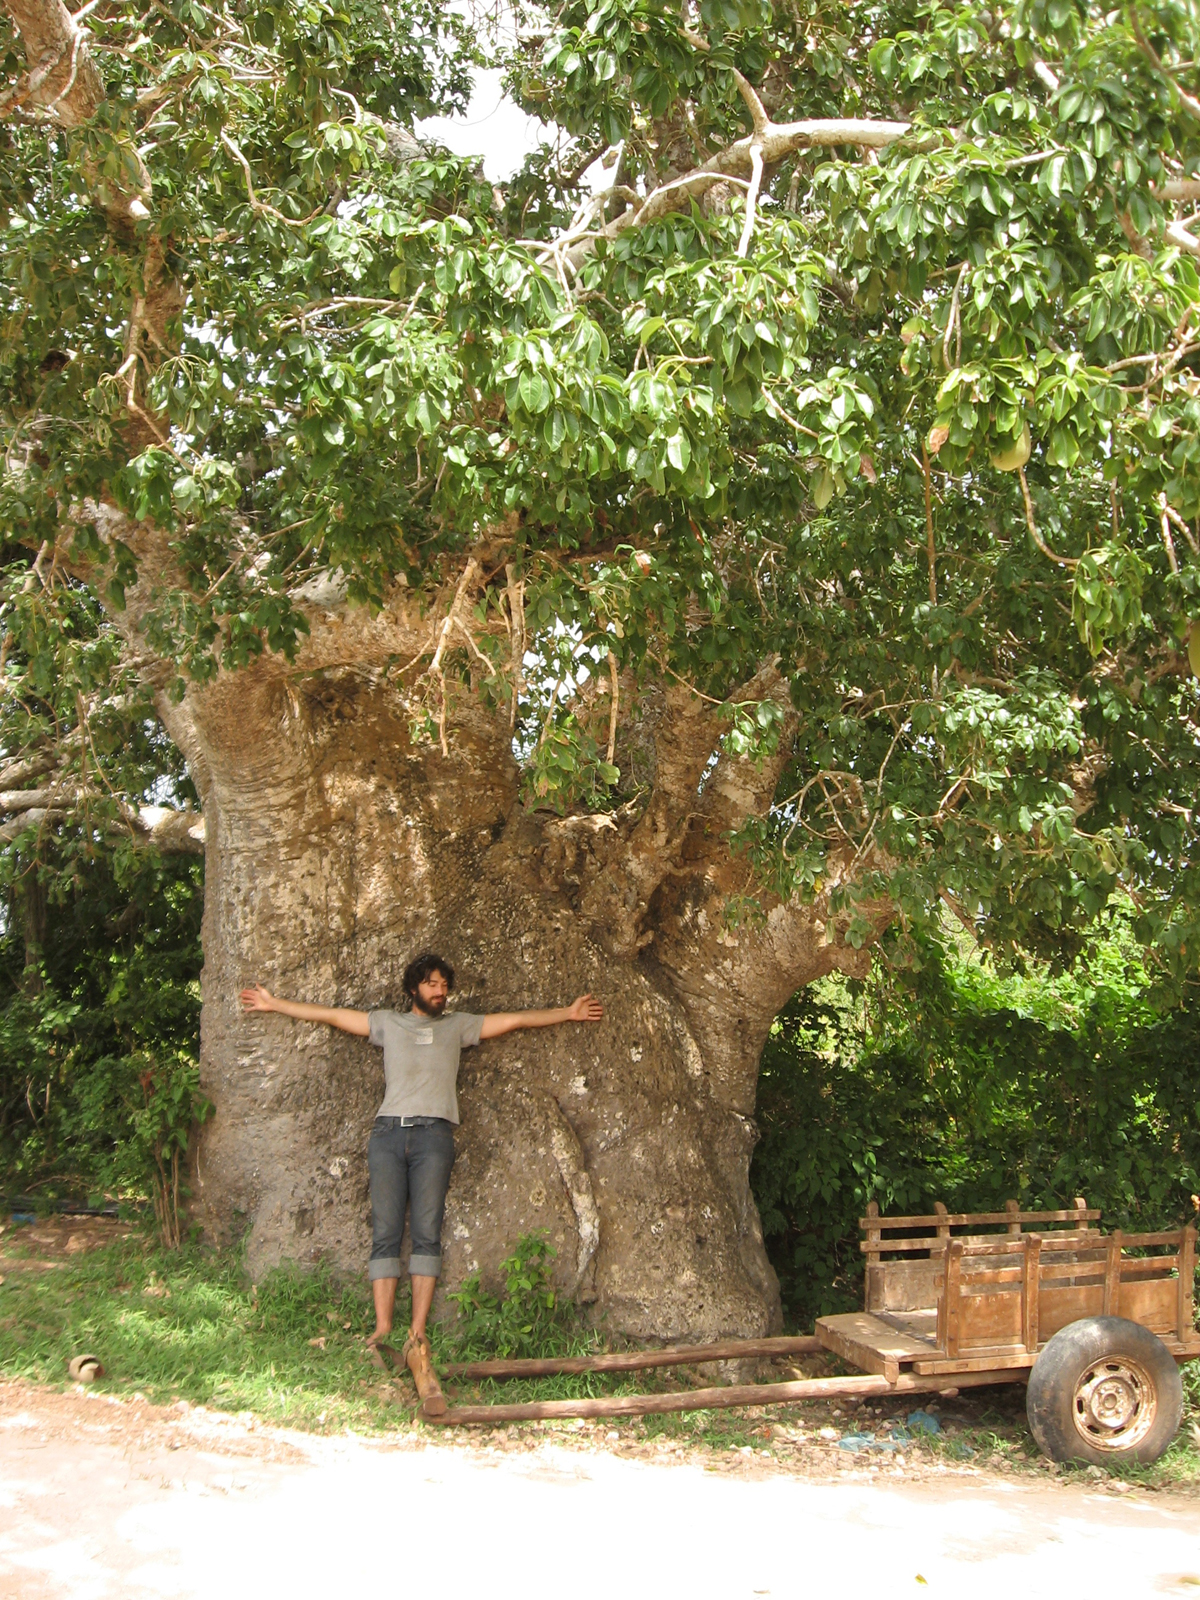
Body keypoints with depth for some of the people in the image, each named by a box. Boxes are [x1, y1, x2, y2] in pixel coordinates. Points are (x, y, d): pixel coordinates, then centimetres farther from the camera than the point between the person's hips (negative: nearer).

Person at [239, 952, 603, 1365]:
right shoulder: (388, 1022, 21)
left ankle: (418, 1331, -11)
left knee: (426, 1234, -9)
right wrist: (274, 1003, 20)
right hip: (388, 1132, 1)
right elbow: (331, 1015, 21)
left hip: (433, 1134, -1)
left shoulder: (458, 1025, 21)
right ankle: (383, 1328, -7)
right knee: (384, 1234, -6)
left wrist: (568, 1013, 16)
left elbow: (516, 1020, 19)